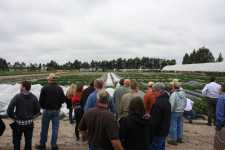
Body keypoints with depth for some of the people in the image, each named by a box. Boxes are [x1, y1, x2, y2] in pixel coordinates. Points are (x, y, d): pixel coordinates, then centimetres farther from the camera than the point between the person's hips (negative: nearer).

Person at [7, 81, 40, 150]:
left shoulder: (17, 97, -17)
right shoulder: (34, 97, -7)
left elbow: (9, 110, -20)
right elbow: (38, 111, -3)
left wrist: (13, 117, -4)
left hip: (18, 124, -3)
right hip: (29, 123, 3)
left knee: (16, 141, 17)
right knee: (28, 141, 17)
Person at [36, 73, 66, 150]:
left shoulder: (44, 88, -9)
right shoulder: (59, 88, -6)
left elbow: (41, 100, -8)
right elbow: (64, 99, -5)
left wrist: (43, 107, 11)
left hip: (47, 110, 0)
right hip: (56, 111, 1)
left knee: (44, 128, 12)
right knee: (55, 128, 7)